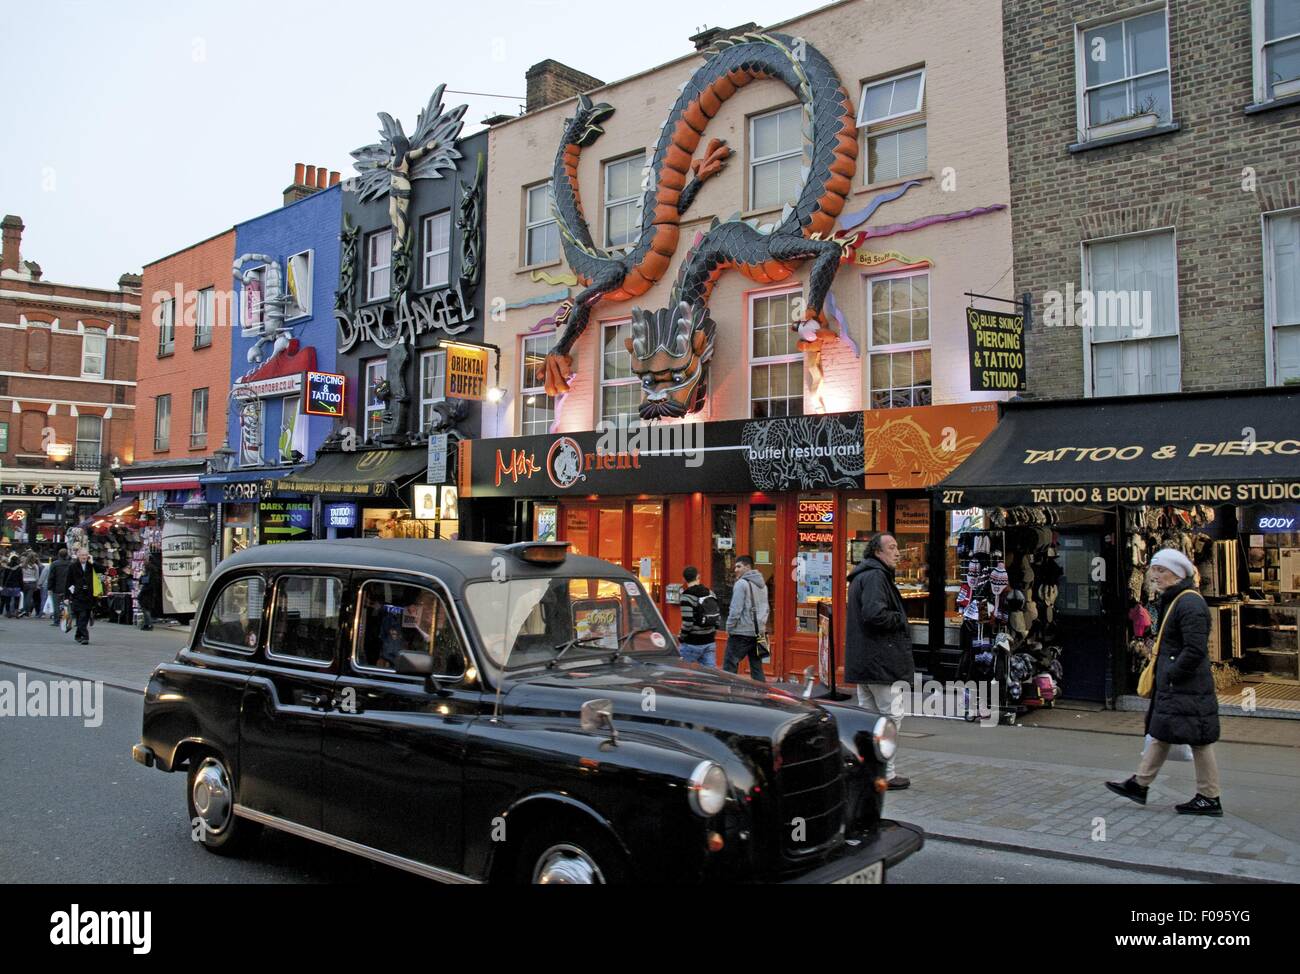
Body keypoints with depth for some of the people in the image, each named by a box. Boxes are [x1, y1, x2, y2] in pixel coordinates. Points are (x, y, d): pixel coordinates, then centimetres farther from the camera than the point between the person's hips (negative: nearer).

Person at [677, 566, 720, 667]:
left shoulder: (687, 596, -13)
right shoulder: (710, 592, 9)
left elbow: (687, 622, -18)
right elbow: (718, 617, 13)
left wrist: (681, 638, -4)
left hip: (692, 644, -6)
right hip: (710, 642, 6)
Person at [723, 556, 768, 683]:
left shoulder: (741, 583, -10)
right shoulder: (763, 585, 15)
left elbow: (735, 609, -14)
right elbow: (765, 609, 18)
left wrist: (729, 628, -5)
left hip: (741, 632, -8)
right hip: (758, 632, 8)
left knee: (729, 667, -4)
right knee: (757, 668, 11)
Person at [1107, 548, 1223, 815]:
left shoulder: (1190, 604, -19)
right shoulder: (1171, 601, 14)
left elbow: (1195, 650, -25)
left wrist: (1171, 674, -18)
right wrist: (1163, 672, 15)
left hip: (1188, 690, -11)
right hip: (1170, 686, 11)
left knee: (1199, 742, 0)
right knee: (1160, 734, 16)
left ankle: (1210, 799, 11)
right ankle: (1139, 785, 24)